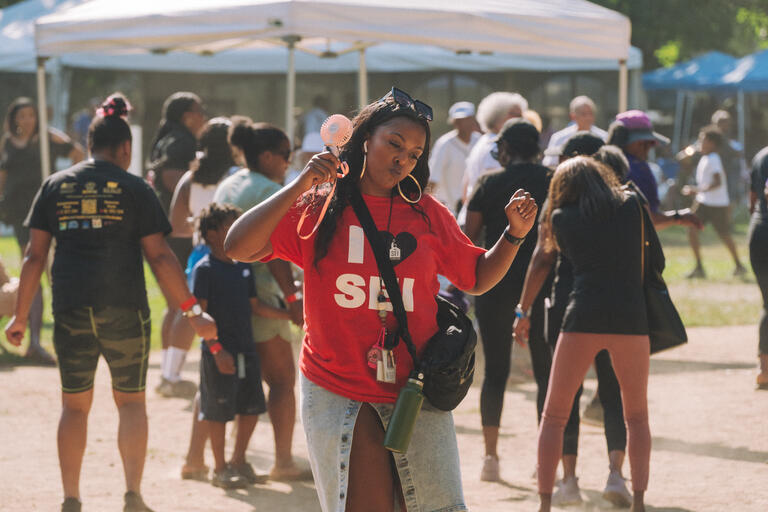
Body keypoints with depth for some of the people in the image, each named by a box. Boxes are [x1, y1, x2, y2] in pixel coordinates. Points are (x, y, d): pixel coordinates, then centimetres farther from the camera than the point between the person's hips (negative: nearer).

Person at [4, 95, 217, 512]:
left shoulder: (55, 186, 7)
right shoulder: (134, 189, 0)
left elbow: (34, 256, 6)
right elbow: (159, 257, -3)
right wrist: (192, 311, 0)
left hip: (70, 311, 2)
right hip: (124, 308, -2)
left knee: (74, 406, 12)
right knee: (131, 401, 11)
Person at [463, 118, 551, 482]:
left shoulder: (490, 183, -1)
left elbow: (468, 237, -1)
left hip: (496, 285, 0)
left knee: (495, 370, 7)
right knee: (546, 372, 7)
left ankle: (490, 455, 2)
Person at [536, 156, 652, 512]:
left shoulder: (562, 218, 8)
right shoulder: (631, 207, 11)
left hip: (583, 321, -1)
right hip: (631, 319, 1)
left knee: (554, 416, 9)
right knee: (637, 416, 18)